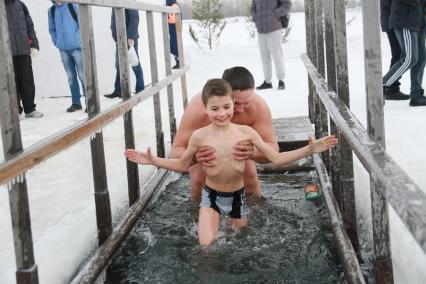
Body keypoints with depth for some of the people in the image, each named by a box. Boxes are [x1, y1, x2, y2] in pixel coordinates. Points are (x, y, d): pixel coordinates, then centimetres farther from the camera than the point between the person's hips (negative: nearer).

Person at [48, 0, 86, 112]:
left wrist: (78, 38, -9)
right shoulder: (51, 10, 8)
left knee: (82, 75, -3)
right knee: (71, 77, 9)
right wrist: (56, 41, 6)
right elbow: (52, 29, 17)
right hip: (63, 49, 4)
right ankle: (75, 102, 16)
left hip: (76, 47, -4)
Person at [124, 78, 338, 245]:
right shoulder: (199, 136, -16)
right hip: (211, 196, -1)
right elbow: (181, 165, 1)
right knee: (206, 246, -17)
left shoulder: (246, 132, -15)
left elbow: (277, 159, -10)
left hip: (238, 195, 1)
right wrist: (152, 160, -10)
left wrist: (310, 149, -20)